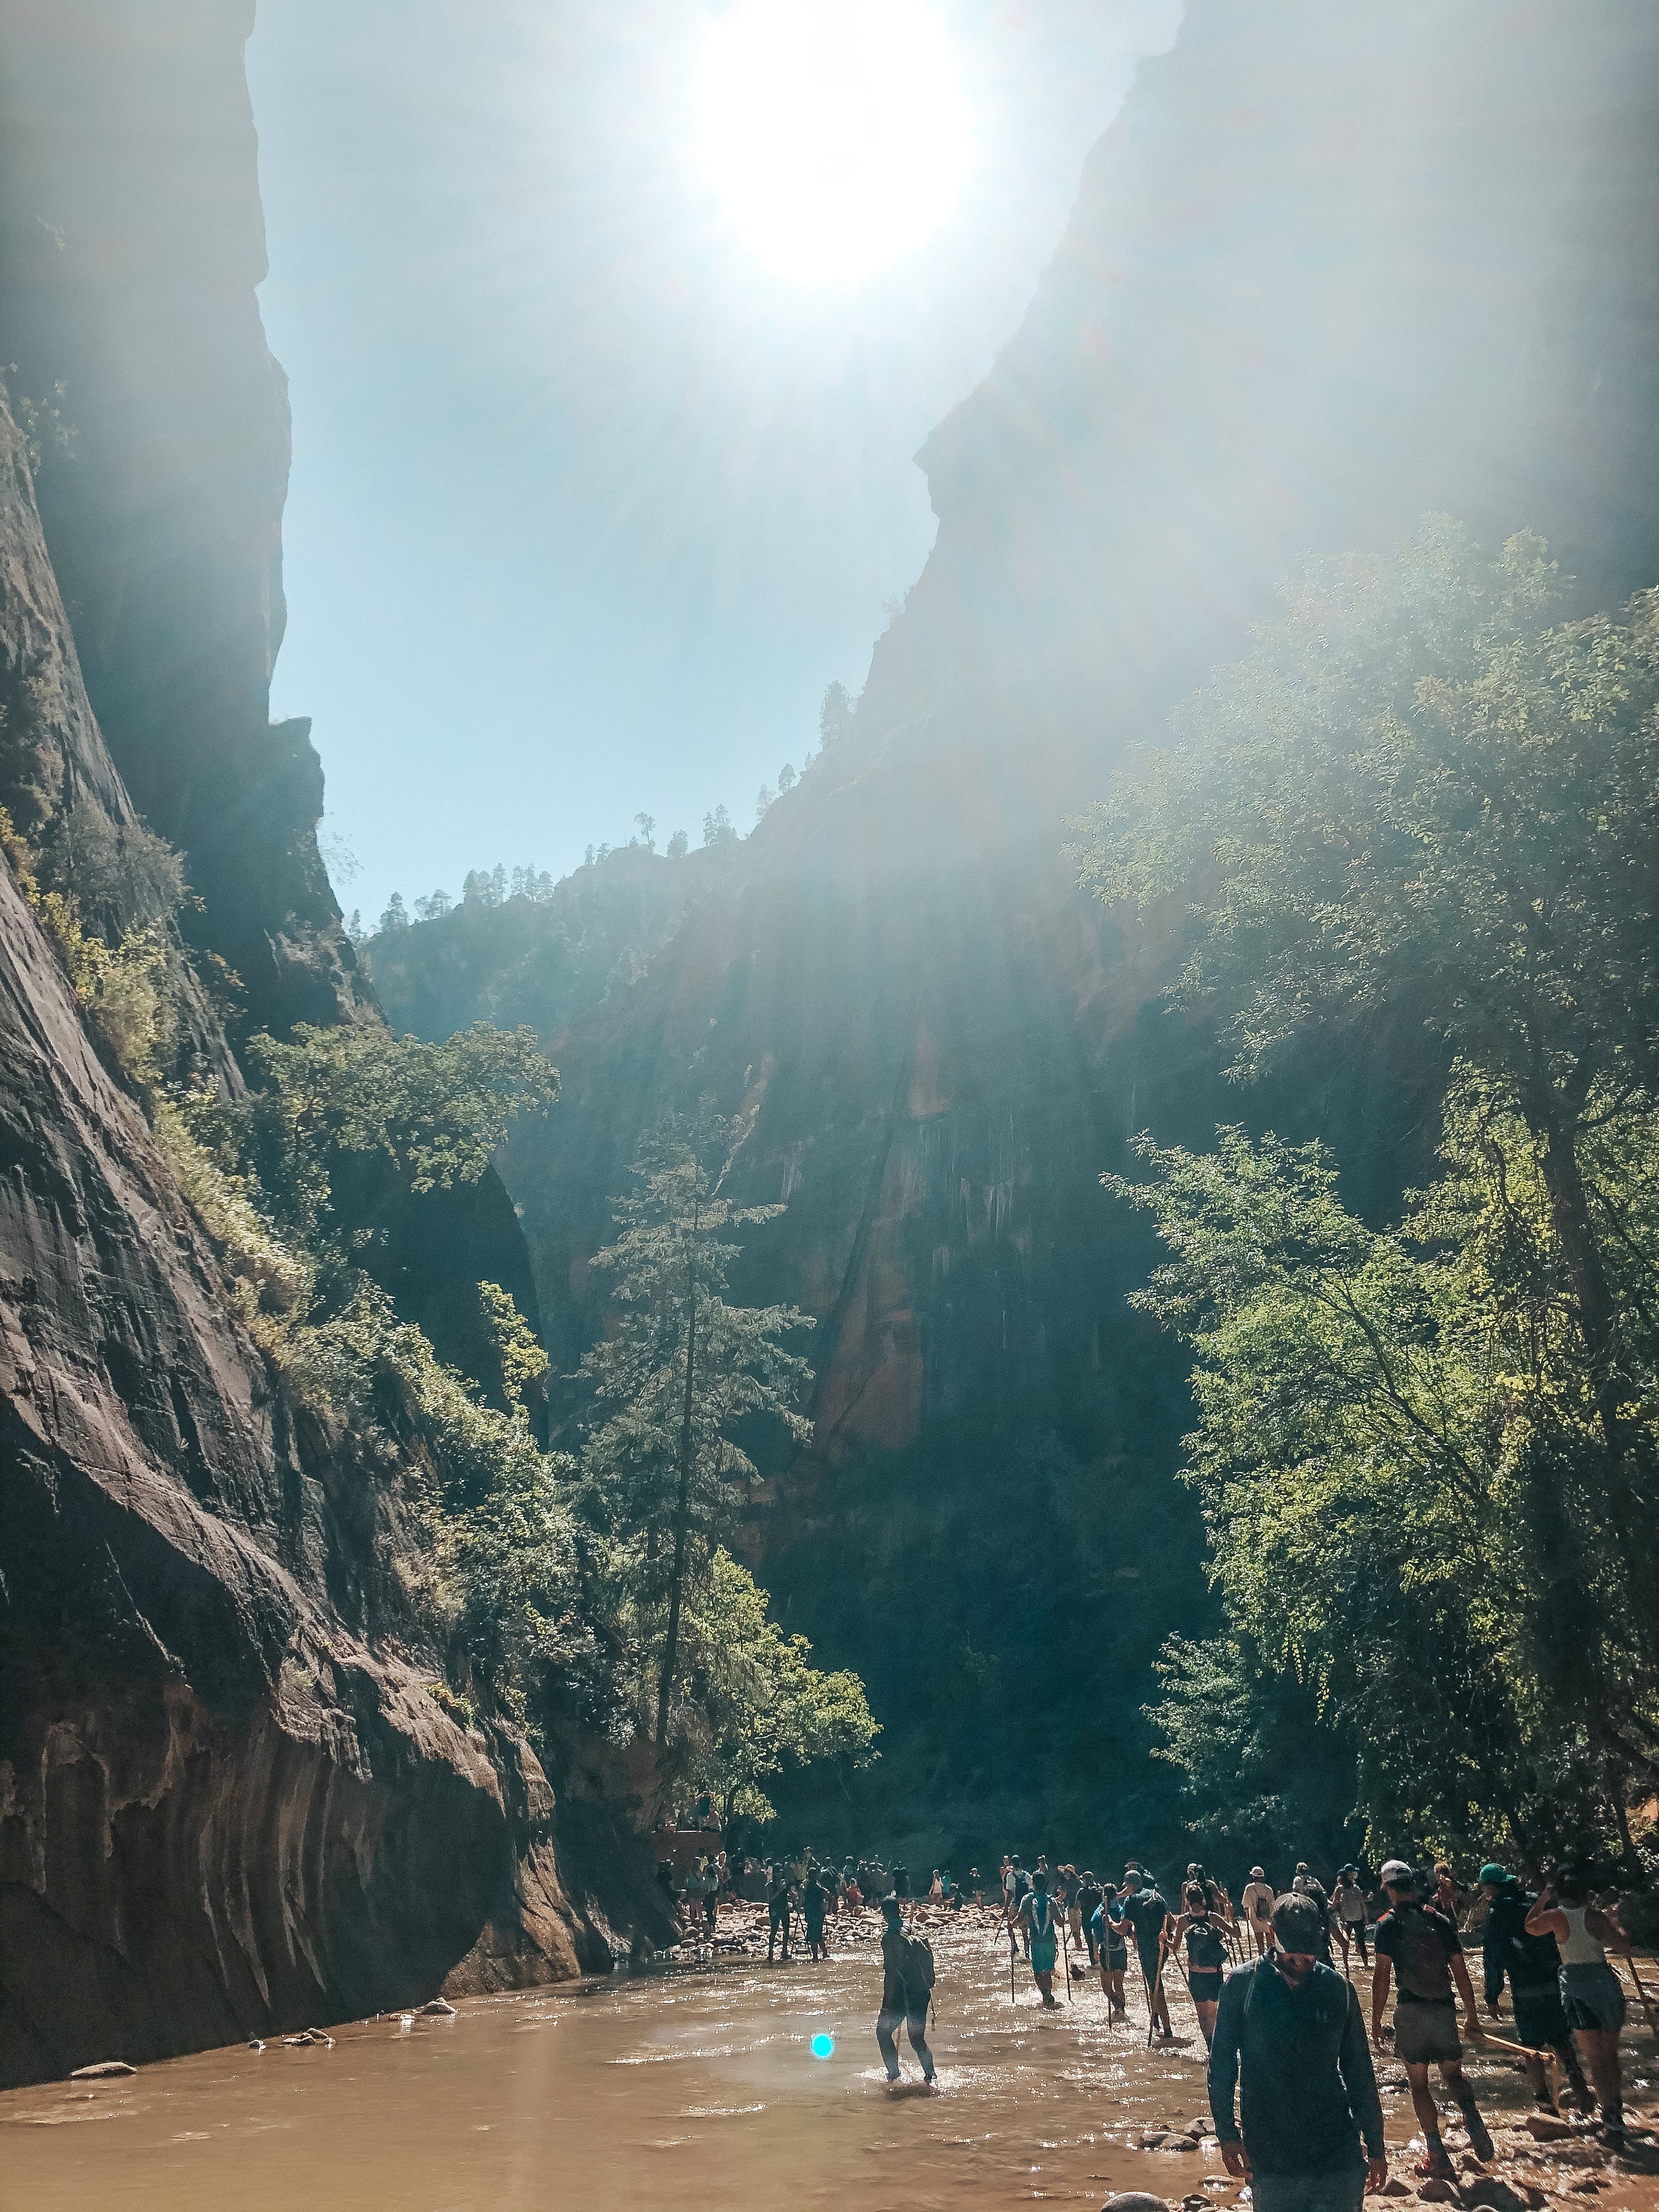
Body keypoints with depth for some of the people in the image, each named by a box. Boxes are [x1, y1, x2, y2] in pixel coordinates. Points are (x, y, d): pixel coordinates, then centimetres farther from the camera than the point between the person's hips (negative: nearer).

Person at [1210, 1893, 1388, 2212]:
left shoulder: (1337, 1988, -1)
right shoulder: (1242, 1984, -7)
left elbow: (1359, 2071, 6)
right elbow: (1222, 2065, -1)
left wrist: (1375, 2147, 9)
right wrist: (1226, 2133, -4)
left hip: (1337, 2154, 1)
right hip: (1268, 2158, -1)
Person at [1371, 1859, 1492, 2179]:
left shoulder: (1389, 1923, -5)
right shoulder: (1440, 1919, 7)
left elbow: (1382, 1975, -10)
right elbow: (1461, 1971, 8)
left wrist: (1376, 2021, -4)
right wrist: (1472, 2016, 17)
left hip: (1412, 2010, -4)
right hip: (1444, 2008, 4)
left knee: (1419, 2083, 7)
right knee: (1453, 2073, 20)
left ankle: (1437, 2156, 5)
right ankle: (1476, 2128, -3)